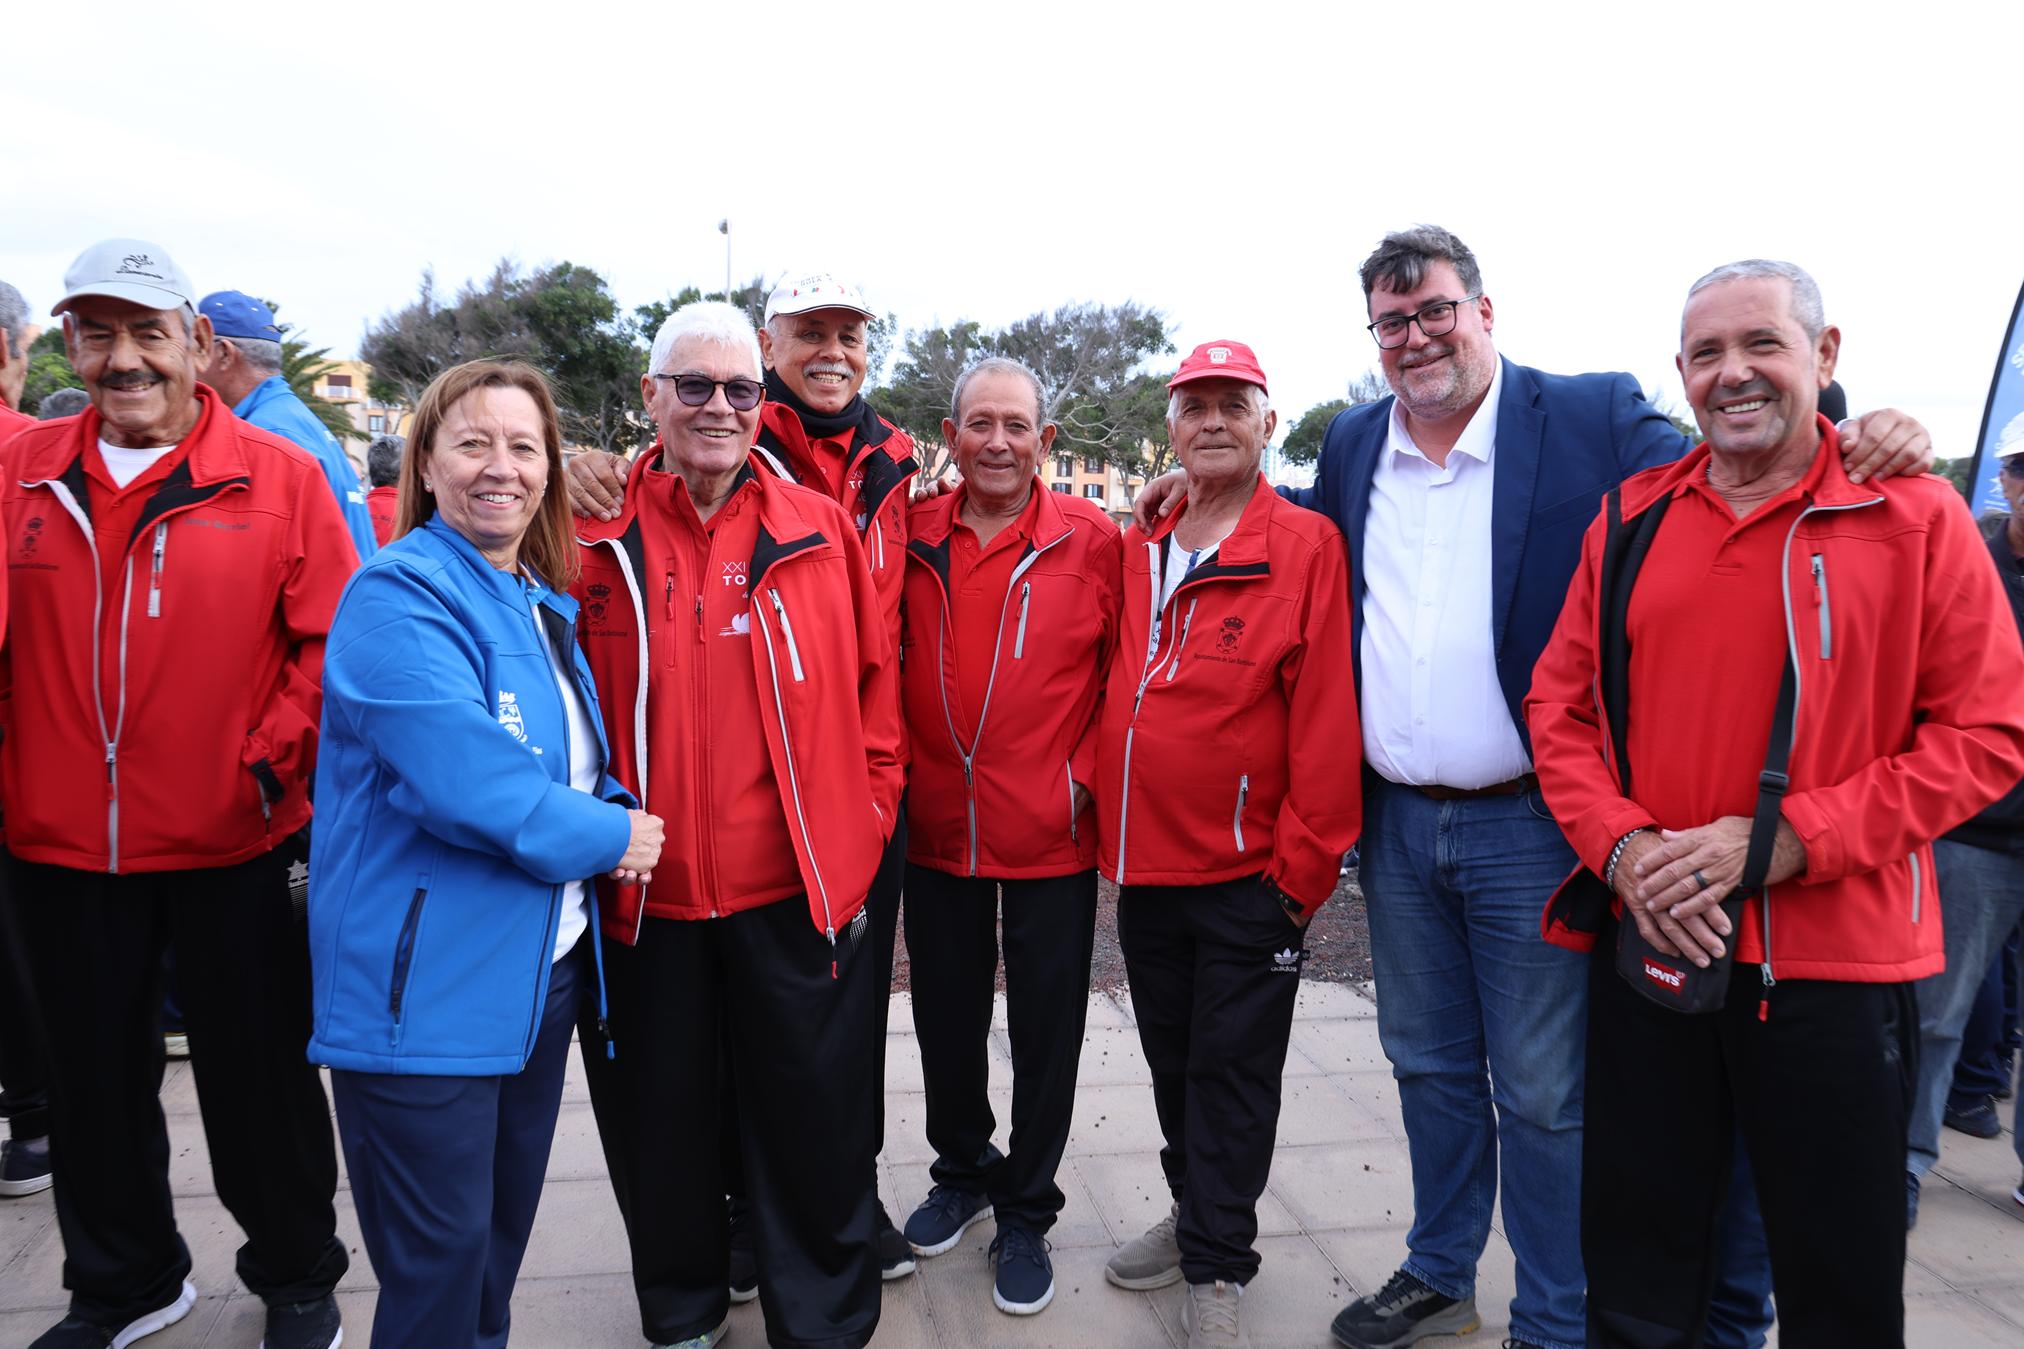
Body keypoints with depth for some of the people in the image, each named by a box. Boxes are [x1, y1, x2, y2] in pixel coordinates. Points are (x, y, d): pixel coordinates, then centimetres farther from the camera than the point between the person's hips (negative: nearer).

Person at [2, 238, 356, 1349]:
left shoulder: (278, 477, -5)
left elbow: (334, 638, -7)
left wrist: (278, 758, -15)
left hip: (237, 848, -3)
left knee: (259, 1078, 11)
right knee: (93, 1079, 19)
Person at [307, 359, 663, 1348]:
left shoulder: (547, 606, 11)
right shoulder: (399, 597, -15)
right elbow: (463, 782, -27)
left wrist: (618, 821, -3)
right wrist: (607, 837, -14)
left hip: (543, 971, 8)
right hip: (425, 995, -8)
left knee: (502, 1240, 22)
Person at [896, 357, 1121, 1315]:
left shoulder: (1093, 540, -6)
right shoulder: (912, 537, 1)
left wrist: (1085, 772, -8)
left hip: (1051, 836, -3)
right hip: (935, 830, 3)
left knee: (1045, 1033, 10)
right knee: (945, 1019, 18)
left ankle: (1025, 1214, 31)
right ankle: (963, 1170, 43)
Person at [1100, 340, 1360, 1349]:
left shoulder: (1307, 547, -9)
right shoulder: (1137, 555, 8)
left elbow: (1325, 722, -12)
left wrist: (1303, 866, -12)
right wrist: (1113, 834, 9)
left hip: (1249, 876, -5)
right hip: (1144, 867, 6)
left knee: (1232, 1070, 7)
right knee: (1171, 1059, 19)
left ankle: (1217, 1268, 24)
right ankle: (1194, 1218, 39)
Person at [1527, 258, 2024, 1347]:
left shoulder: (1914, 518, -3)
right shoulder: (1629, 522, 6)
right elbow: (1559, 705, 7)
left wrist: (1776, 841, -16)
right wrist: (1622, 844, -11)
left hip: (1839, 961, -2)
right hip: (1647, 949, 3)